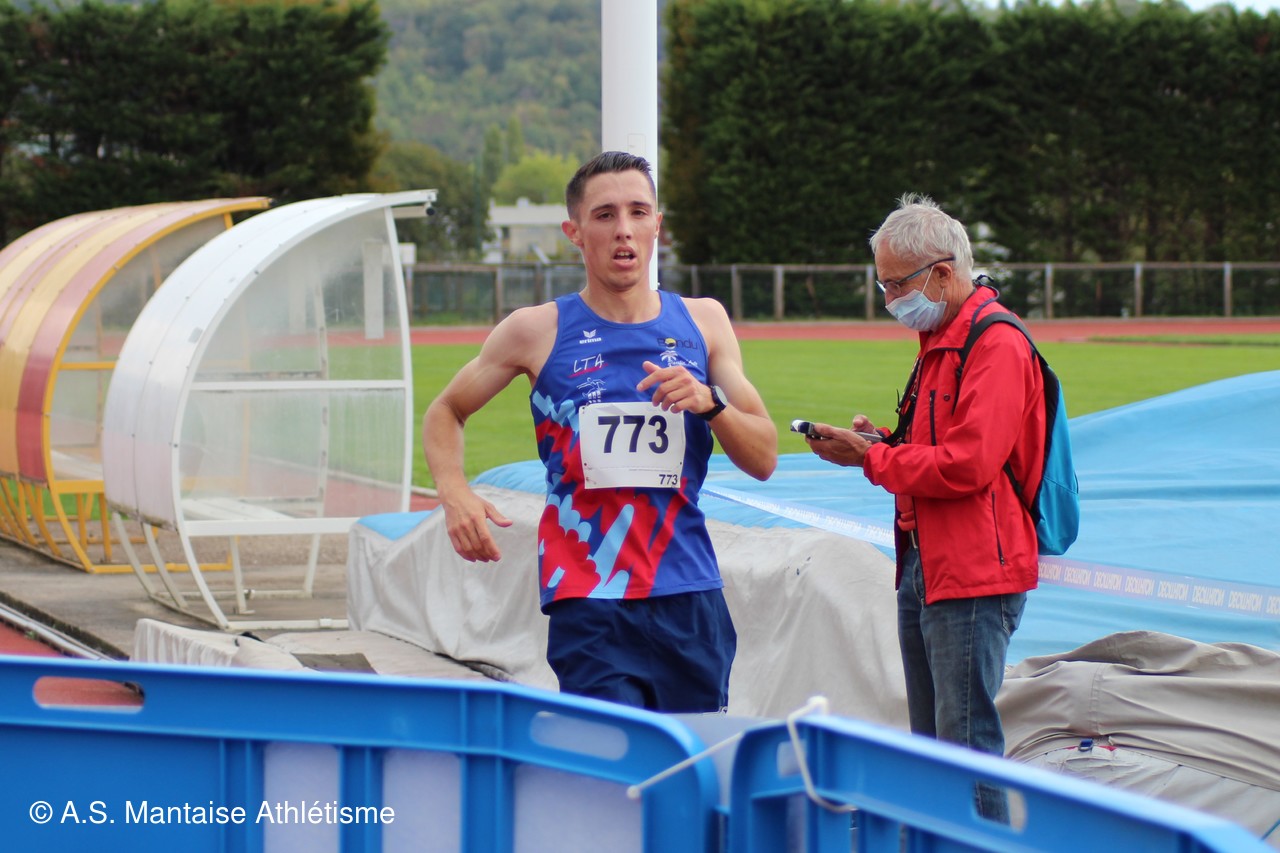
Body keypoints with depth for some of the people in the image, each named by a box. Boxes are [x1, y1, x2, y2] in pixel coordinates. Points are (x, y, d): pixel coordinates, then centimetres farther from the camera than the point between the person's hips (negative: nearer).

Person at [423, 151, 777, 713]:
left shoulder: (702, 320, 9)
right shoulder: (538, 331, 2)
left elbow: (764, 459, 9)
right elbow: (445, 412, 14)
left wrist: (710, 402, -11)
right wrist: (455, 494, -5)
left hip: (691, 598, 3)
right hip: (588, 604, -3)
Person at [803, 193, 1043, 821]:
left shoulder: (996, 344, -14)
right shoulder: (940, 340, 19)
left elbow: (967, 464, -23)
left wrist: (869, 459, -12)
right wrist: (880, 439, 7)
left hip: (973, 578, -10)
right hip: (925, 567, 10)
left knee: (967, 744, -10)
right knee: (931, 745, 13)